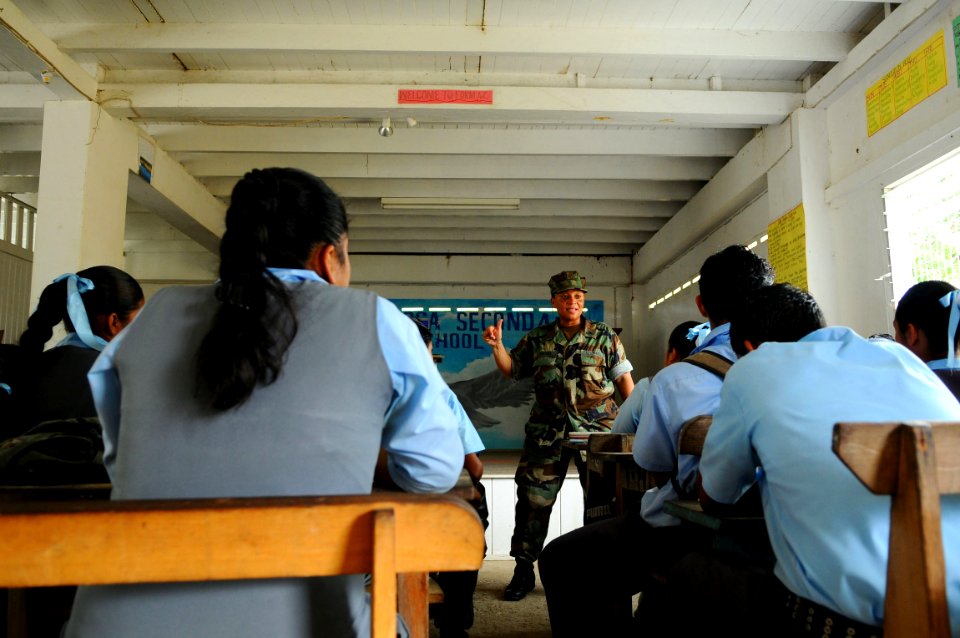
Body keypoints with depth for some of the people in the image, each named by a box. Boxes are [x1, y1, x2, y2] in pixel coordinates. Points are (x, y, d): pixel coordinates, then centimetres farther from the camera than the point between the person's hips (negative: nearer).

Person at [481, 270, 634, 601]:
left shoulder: (604, 336, 5)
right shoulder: (537, 339, 10)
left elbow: (623, 378, 4)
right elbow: (511, 369, 14)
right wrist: (497, 346, -3)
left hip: (596, 428, -1)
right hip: (547, 431, 1)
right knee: (534, 498, 0)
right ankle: (524, 569, 12)